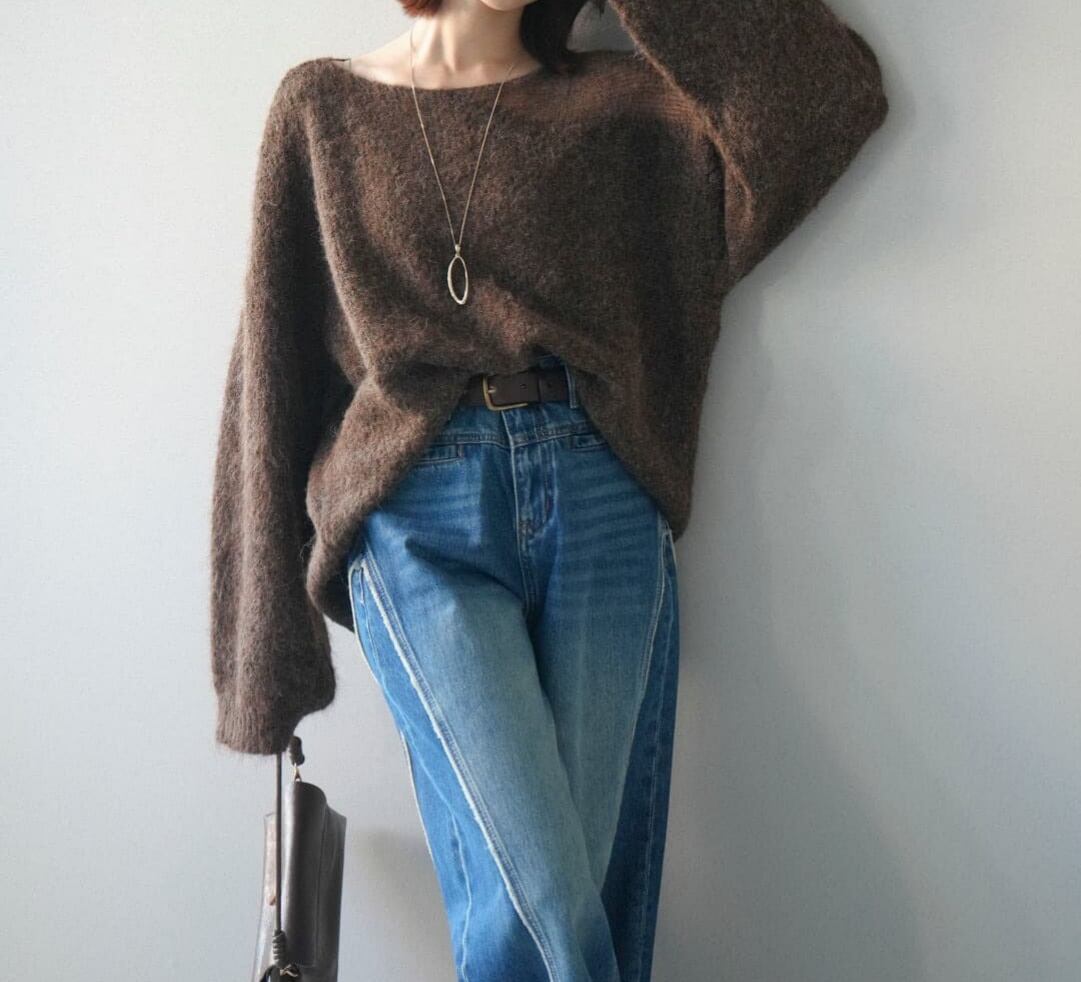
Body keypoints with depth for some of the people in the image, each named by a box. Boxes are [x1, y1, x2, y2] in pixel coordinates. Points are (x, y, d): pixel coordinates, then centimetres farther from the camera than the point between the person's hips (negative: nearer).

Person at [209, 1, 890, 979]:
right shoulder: (322, 106, 11)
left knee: (586, 891, -1)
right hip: (418, 521, -1)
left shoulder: (613, 103, 13)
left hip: (604, 505, 2)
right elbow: (275, 366, 9)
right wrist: (272, 645, 5)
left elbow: (831, 89, 1)